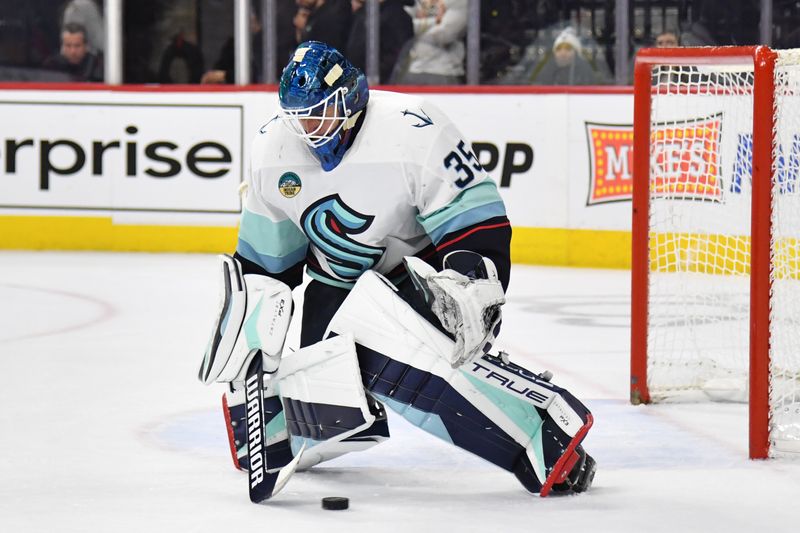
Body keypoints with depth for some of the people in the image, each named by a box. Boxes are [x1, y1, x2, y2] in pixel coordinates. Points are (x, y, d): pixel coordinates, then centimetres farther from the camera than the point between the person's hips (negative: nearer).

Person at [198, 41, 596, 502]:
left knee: (404, 364, -34)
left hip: (428, 273, -6)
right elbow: (263, 259, 5)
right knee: (326, 413, -8)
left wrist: (466, 290, -37)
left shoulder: (415, 132, -27)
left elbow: (480, 226, -25)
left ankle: (550, 438, -32)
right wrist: (247, 328, 2)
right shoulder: (274, 149, -7)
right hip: (339, 283, 6)